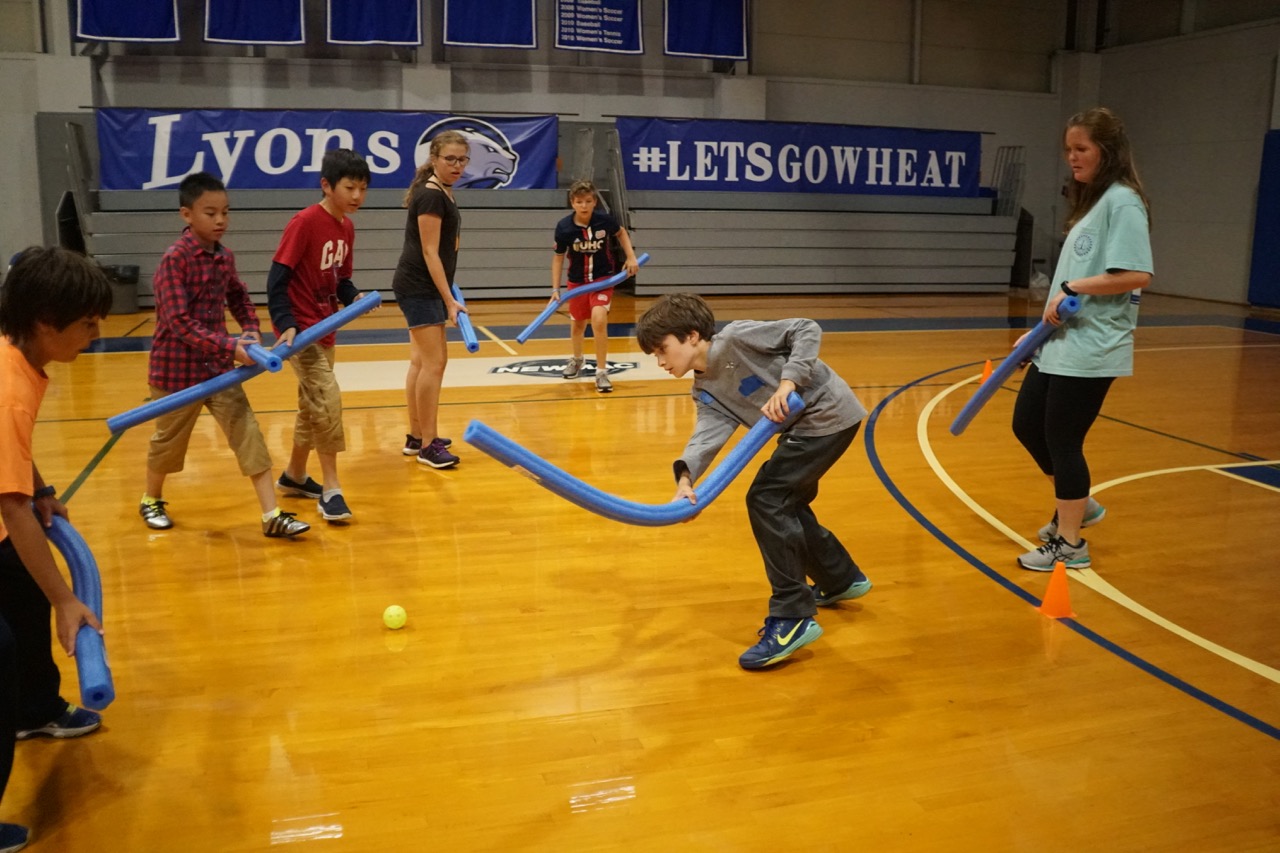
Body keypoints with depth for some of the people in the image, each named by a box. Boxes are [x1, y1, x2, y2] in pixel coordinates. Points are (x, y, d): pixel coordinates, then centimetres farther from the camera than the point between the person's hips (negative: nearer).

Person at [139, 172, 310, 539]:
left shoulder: (225, 257, 2)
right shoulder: (175, 259, -18)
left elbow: (239, 298, 19)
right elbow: (178, 322, -24)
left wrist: (251, 330, -1)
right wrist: (229, 346, -31)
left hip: (219, 366, 5)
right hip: (178, 368, -5)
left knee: (248, 433, -3)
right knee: (169, 440, 14)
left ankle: (272, 516, -3)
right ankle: (152, 500, 40)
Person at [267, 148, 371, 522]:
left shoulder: (347, 227, 5)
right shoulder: (304, 222, -17)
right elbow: (277, 278, -19)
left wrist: (355, 297, -9)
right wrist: (286, 324, -28)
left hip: (324, 327, 9)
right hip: (300, 328, -8)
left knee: (313, 405, 17)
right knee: (328, 399, -15)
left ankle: (294, 476, 34)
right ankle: (331, 489, -7)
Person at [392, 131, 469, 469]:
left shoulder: (442, 193, 13)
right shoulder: (431, 195, -16)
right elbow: (429, 253, -19)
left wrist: (446, 294, 15)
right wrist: (449, 300, -20)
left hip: (425, 288, 10)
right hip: (419, 288, -10)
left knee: (421, 361, 14)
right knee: (434, 362, -11)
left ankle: (416, 436, 22)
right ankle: (428, 445, -5)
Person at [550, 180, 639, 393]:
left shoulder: (604, 220, -18)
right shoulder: (564, 227, -17)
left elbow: (621, 233, 6)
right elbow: (558, 257, -3)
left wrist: (631, 257, -4)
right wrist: (555, 289, -7)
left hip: (603, 278, -2)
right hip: (577, 280, 2)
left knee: (599, 320, -23)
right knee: (577, 324, 18)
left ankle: (601, 372, -10)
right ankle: (577, 359, 49)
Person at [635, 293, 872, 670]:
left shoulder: (736, 338, -16)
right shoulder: (706, 391, 6)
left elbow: (807, 330, -16)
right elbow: (710, 430, -13)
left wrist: (787, 380, -29)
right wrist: (685, 477, -31)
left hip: (829, 415, -10)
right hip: (804, 426, 10)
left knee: (766, 499, -15)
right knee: (785, 504, 20)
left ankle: (793, 619, -11)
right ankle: (842, 579, 44)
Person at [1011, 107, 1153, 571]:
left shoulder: (1122, 201, -13)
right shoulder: (1090, 201, 15)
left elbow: (1136, 275, -23)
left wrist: (1071, 288, -19)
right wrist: (1042, 328, 14)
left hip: (1090, 349, -9)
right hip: (1061, 343, 9)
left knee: (1062, 441, -1)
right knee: (1027, 425, 16)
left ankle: (1069, 544, 15)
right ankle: (1077, 506, 35)